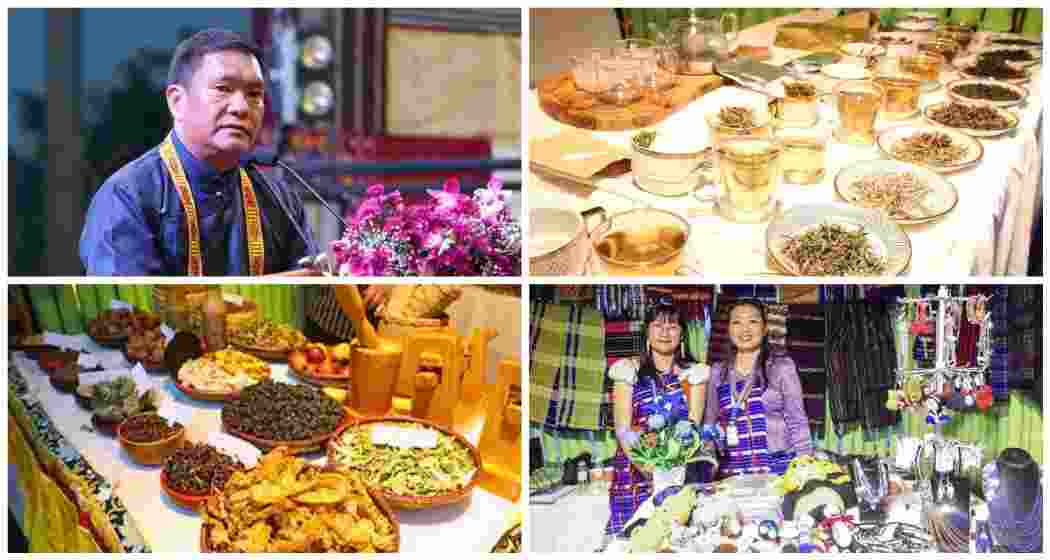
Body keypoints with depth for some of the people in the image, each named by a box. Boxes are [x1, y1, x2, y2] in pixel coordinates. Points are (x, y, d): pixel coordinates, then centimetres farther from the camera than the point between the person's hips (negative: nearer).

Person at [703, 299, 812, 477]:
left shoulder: (782, 366, 2)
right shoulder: (718, 372, 10)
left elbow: (797, 422, 0)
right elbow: (709, 425, 14)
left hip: (778, 469, -2)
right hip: (731, 472, 2)